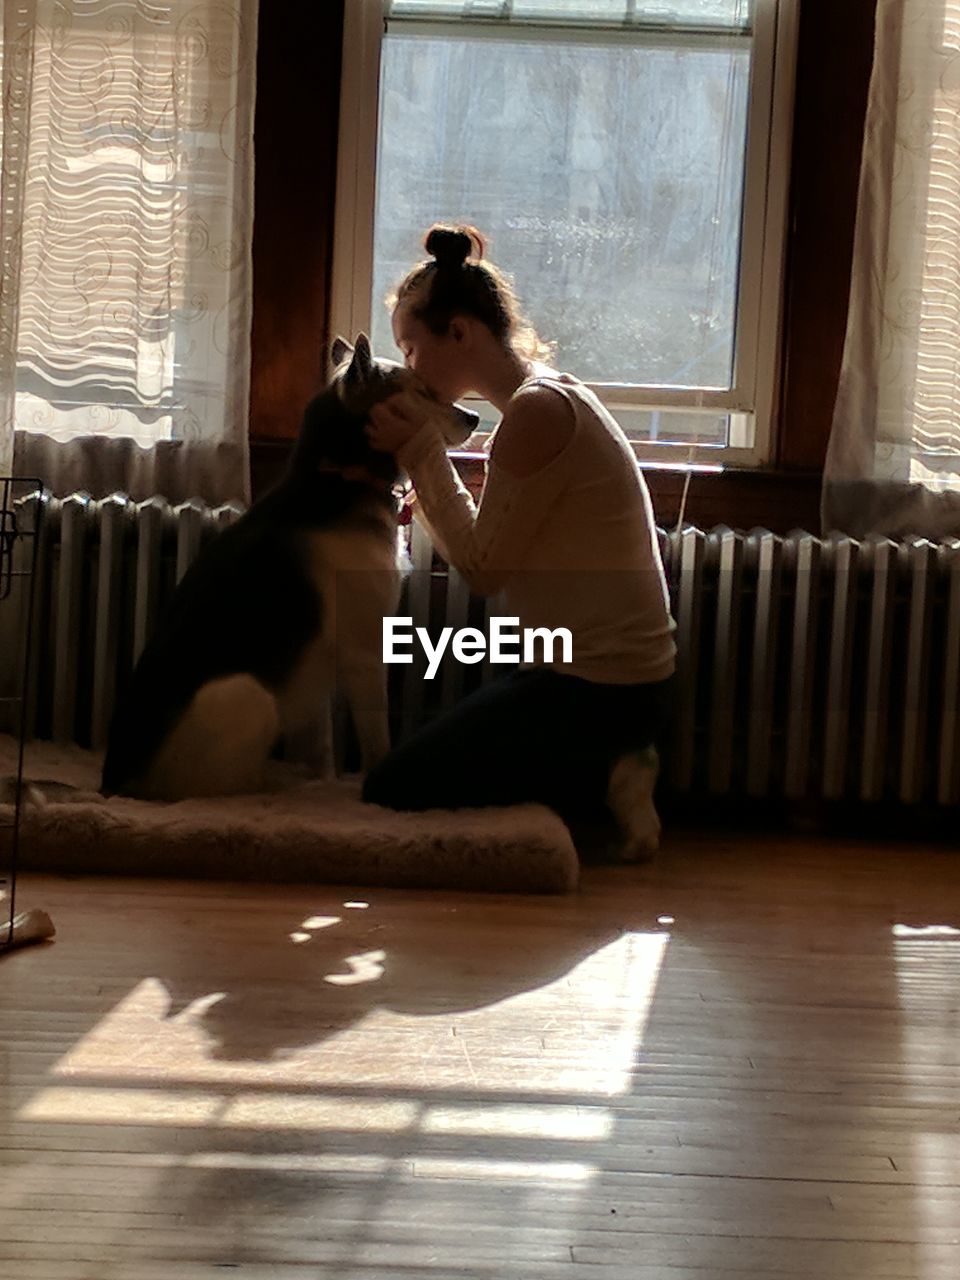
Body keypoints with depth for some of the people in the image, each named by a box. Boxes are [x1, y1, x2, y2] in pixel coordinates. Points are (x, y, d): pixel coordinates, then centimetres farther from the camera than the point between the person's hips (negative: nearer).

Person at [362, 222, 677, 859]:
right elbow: (500, 550, 12)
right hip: (618, 671, 10)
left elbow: (484, 568, -15)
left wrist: (422, 453, -10)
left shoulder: (536, 412, -20)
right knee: (437, 757, 21)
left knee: (391, 790, -2)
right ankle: (608, 769, 9)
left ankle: (605, 781, -6)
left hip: (593, 686, -10)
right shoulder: (555, 395, 12)